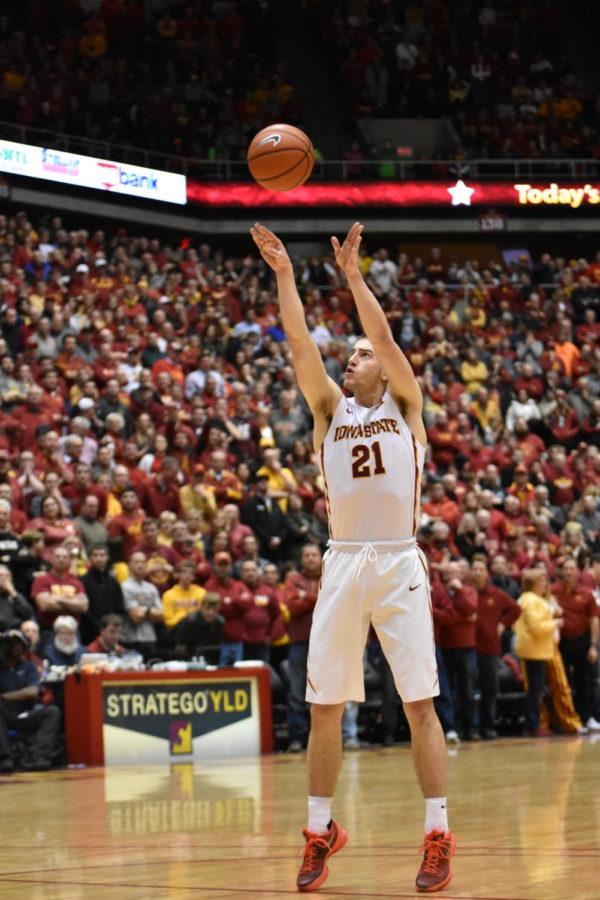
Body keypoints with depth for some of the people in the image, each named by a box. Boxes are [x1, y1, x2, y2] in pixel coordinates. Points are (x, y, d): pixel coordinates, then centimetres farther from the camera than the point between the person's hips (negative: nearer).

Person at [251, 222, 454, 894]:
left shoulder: (404, 404, 7)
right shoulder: (330, 408, 13)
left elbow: (385, 337, -7)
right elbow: (299, 343, 2)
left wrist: (351, 273, -9)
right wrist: (283, 275, -4)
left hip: (399, 565, -3)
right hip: (342, 564, 3)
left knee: (420, 703, -4)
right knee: (324, 706, 3)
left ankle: (438, 836, -1)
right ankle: (319, 831, 14)